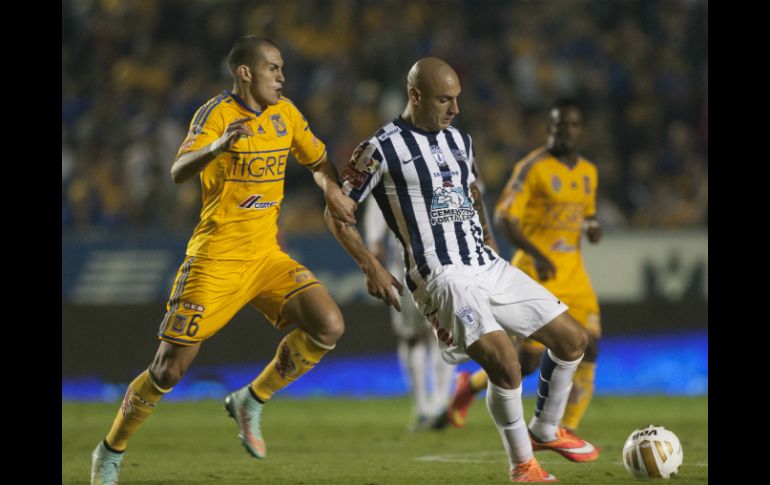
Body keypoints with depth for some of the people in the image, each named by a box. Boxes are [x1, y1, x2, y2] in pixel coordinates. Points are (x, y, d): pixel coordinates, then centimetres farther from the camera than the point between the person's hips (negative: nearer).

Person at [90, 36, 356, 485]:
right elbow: (179, 171, -28)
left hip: (267, 256, 6)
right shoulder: (217, 113, -13)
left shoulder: (285, 113, 6)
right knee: (170, 367, -4)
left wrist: (333, 190, 2)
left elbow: (319, 161, 23)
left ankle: (251, 401, 5)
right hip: (215, 259, -6)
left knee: (329, 326, -15)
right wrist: (217, 146, -47)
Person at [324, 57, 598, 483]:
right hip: (442, 278, -8)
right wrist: (371, 268, -10)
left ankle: (545, 431, 28)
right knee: (504, 362, -25)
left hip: (489, 267, 8)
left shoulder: (460, 141, 15)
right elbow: (335, 213, -1)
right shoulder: (381, 150, -6)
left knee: (572, 338, 7)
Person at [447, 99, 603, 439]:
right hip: (537, 271, -6)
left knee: (588, 349, -10)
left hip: (573, 270, 6)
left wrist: (593, 228, 2)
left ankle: (567, 433, -4)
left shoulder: (588, 172, 13)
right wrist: (536, 254, -27)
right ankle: (470, 385, 21)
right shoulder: (533, 167, -9)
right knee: (528, 361, -7)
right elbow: (503, 218, -14)